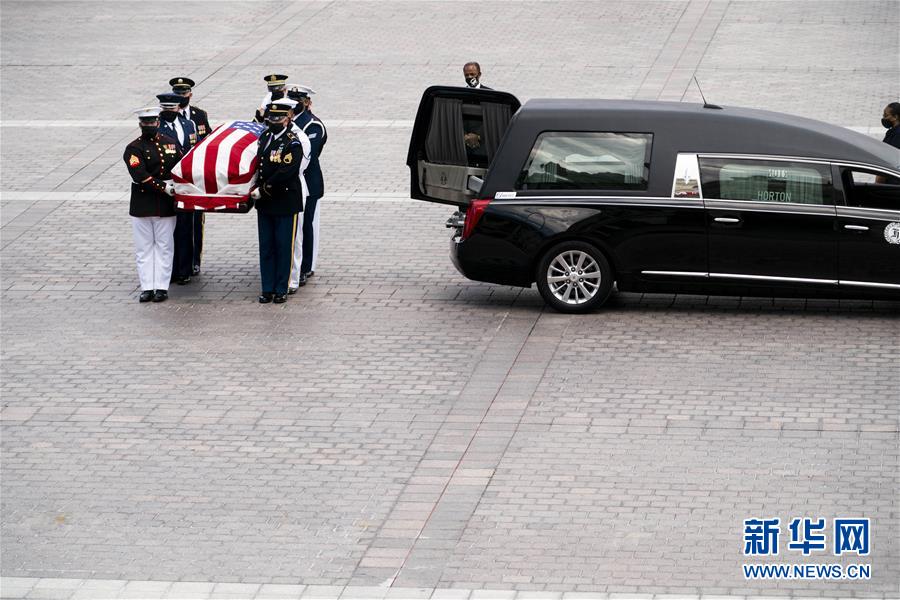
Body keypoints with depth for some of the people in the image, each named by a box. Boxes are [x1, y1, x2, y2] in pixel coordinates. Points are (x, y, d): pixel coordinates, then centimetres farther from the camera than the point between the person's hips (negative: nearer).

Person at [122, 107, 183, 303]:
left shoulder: (171, 144, 8)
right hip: (142, 204, -2)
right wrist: (164, 187, -19)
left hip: (166, 205, 2)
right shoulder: (134, 148, -3)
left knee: (164, 246, 4)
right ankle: (147, 288, 7)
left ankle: (161, 287, 9)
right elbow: (141, 176, -15)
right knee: (144, 248, 3)